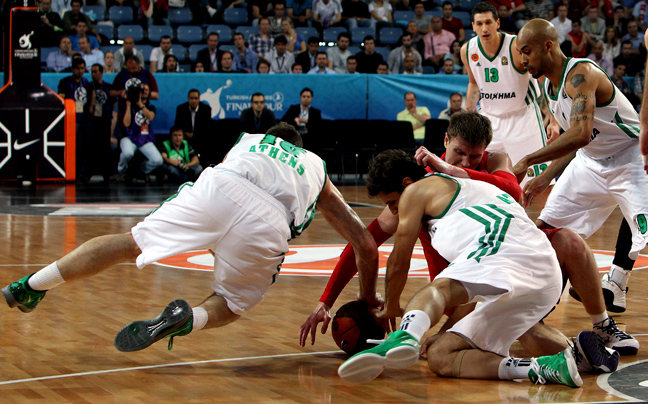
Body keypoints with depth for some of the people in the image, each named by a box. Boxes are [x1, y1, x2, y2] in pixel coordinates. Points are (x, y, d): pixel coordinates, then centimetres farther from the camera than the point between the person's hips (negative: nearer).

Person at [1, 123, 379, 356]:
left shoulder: (248, 139, 41)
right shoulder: (318, 169, 38)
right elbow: (367, 246, 33)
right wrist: (368, 303, 45)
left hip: (220, 186, 1)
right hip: (268, 223, -1)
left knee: (131, 243, 17)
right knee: (230, 304, 20)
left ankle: (30, 285, 11)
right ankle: (189, 318, -13)